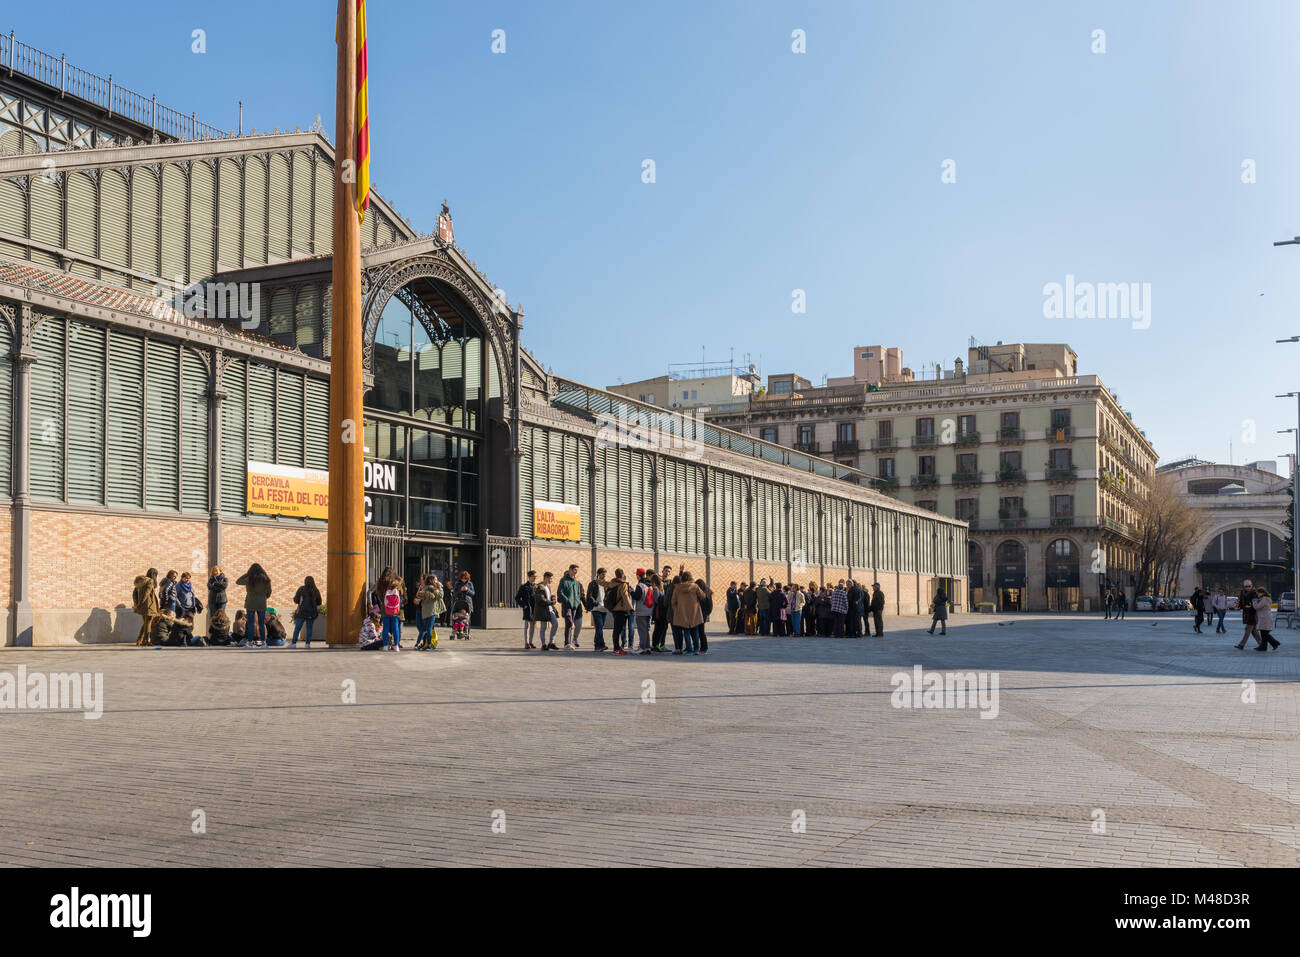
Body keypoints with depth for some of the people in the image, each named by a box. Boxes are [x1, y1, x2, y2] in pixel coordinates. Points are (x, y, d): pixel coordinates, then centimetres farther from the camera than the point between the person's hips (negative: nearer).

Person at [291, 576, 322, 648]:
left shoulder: (301, 589, -5)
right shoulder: (316, 591, 3)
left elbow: (295, 600, -2)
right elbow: (319, 603, 9)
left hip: (302, 611, -2)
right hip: (312, 612, 2)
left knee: (297, 628, 1)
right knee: (309, 628, 7)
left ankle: (294, 643, -2)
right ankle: (308, 643, 3)